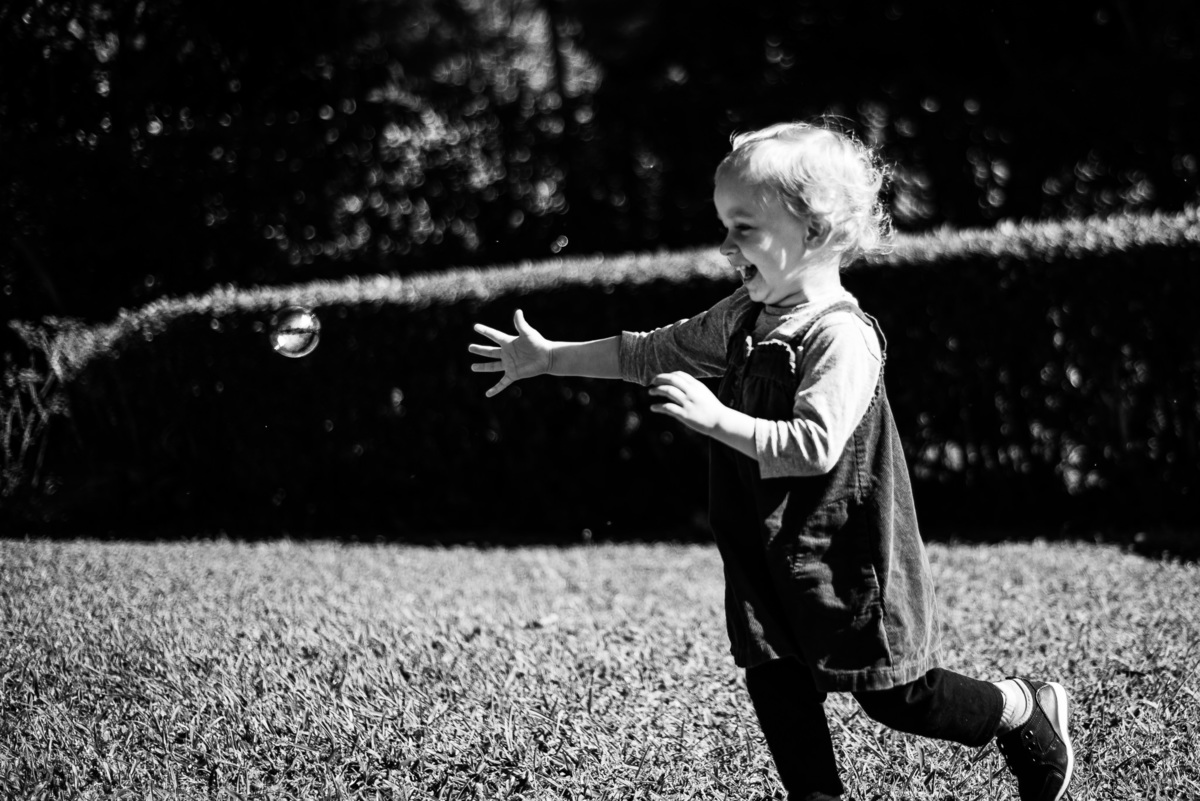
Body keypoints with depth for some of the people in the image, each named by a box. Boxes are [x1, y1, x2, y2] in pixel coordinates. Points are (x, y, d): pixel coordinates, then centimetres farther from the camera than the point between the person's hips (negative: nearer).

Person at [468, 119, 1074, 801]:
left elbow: (813, 445, -30)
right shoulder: (743, 317, 5)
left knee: (894, 695, 6)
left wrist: (715, 417, -30)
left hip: (845, 557, -8)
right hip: (767, 555, 8)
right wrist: (550, 357, 13)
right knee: (776, 688, 4)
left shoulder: (844, 337, -21)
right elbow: (654, 352, 14)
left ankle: (1026, 712, 30)